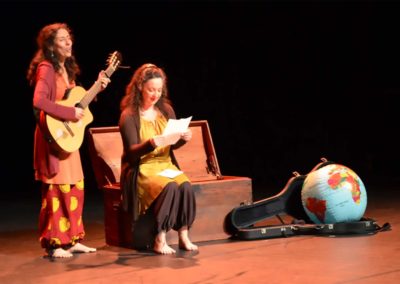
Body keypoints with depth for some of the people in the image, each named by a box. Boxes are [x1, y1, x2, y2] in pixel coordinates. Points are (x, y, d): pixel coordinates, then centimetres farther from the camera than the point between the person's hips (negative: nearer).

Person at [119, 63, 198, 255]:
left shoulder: (166, 110, 10)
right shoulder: (129, 115, -5)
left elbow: (173, 144, 10)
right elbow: (131, 151, -13)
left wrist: (183, 138, -13)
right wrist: (150, 144, -33)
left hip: (166, 164, 5)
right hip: (141, 169, -4)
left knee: (186, 186, -28)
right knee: (169, 187, -33)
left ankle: (183, 236, -18)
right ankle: (160, 241, -24)